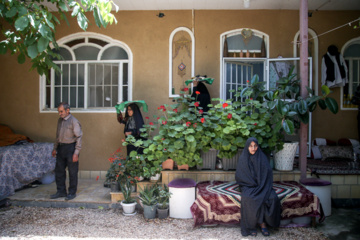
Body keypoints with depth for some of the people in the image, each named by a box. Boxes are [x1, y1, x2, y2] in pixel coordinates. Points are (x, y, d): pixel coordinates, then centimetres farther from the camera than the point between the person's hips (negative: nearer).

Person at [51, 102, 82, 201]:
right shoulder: (60, 120, 11)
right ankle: (61, 191, 24)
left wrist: (76, 153, -18)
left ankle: (72, 192, 14)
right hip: (61, 148, 8)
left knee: (72, 172, 2)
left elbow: (79, 137, -14)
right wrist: (55, 148, 20)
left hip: (70, 148, -8)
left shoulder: (74, 121, -13)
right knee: (59, 170, 11)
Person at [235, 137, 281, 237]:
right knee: (247, 198, -34)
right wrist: (253, 184, -10)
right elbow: (238, 176, 0)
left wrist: (261, 186, -11)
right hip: (248, 186, -2)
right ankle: (251, 225, -18)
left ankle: (263, 222, -16)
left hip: (262, 186, 2)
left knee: (272, 197, -28)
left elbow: (268, 174, 4)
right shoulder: (243, 159, 1)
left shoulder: (262, 157, 5)